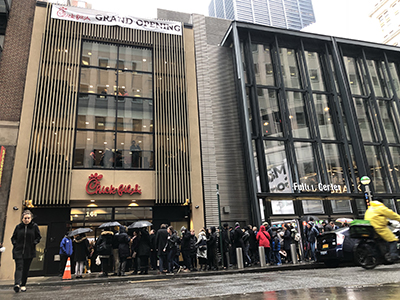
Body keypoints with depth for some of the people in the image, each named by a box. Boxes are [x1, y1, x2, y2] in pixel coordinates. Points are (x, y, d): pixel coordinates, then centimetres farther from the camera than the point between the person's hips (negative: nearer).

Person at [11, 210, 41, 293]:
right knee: (19, 267, -13)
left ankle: (23, 285, 18)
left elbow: (39, 237, 9)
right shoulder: (18, 227, 4)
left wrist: (34, 243, -6)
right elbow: (13, 237, 15)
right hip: (18, 251, 0)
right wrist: (15, 243, -1)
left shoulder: (34, 226, 1)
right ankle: (17, 284, -21)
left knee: (26, 269, 7)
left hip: (29, 251, 0)